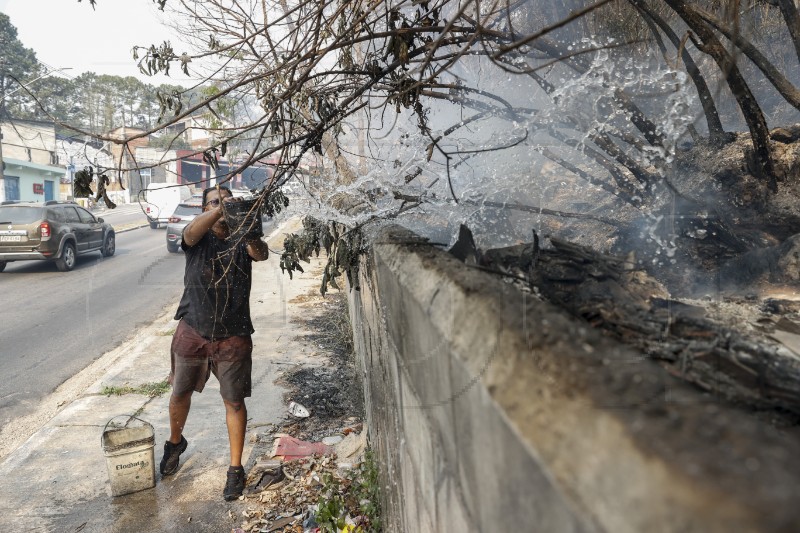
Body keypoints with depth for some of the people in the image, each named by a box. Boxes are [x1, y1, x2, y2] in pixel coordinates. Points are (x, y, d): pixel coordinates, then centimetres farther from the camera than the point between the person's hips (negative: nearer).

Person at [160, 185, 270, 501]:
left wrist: (250, 233, -48)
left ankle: (235, 469, 19)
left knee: (234, 402, 4)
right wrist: (220, 208, -45)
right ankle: (175, 443, 47)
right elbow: (192, 232, -29)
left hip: (233, 336, -1)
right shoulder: (199, 237, -4)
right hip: (192, 331, 1)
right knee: (180, 393, 18)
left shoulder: (242, 239, -4)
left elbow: (262, 254, -26)